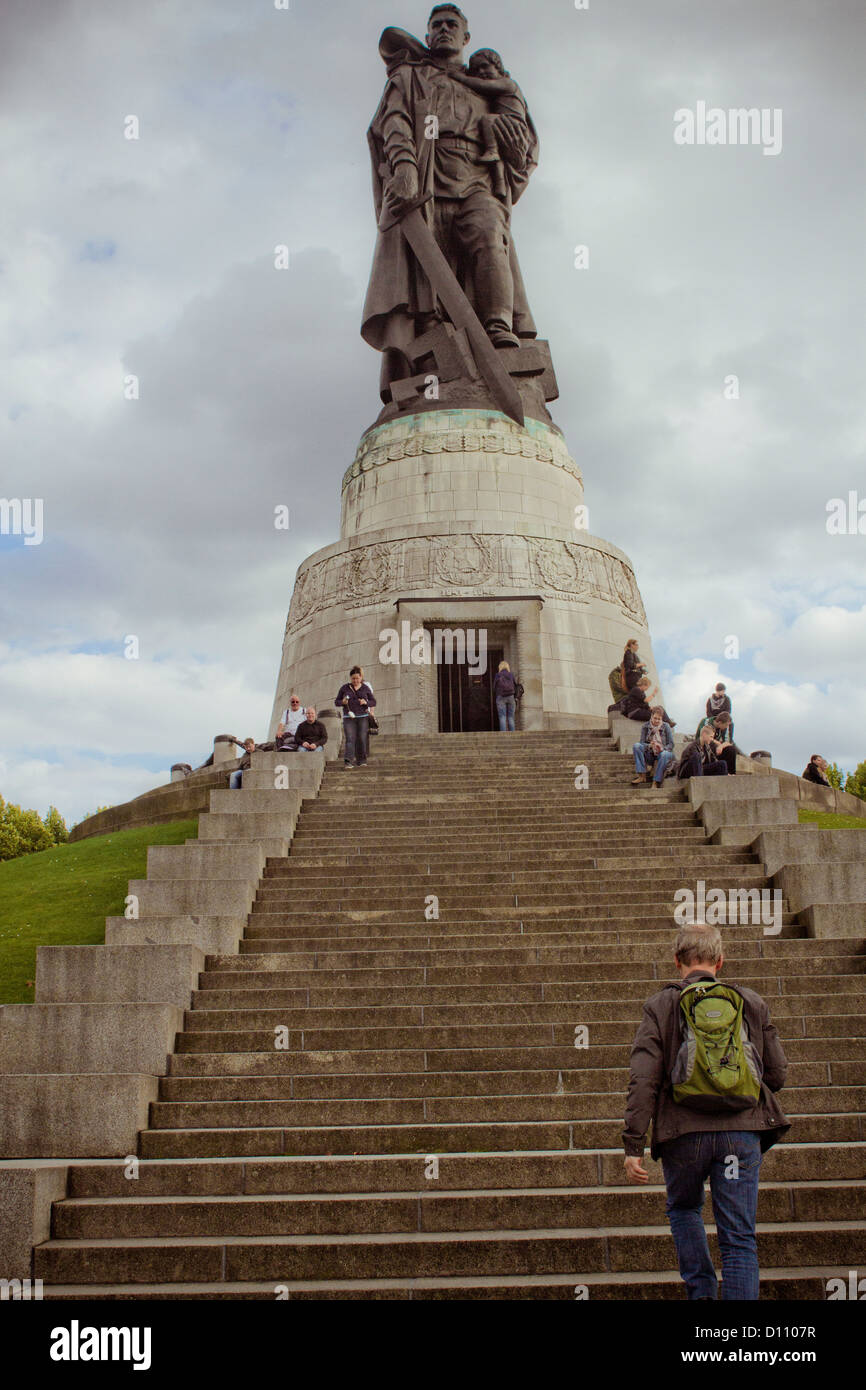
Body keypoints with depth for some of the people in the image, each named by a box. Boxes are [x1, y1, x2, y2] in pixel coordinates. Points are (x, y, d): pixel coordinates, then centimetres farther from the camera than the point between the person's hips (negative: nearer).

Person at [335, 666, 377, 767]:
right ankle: (348, 761, -20)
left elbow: (373, 701, 14)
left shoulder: (365, 688, 8)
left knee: (362, 739, -3)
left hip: (363, 717, 1)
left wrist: (366, 703, -7)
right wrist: (342, 702, -10)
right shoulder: (344, 688, 7)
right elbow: (336, 702, 12)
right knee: (350, 739, -12)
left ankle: (361, 761, 8)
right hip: (349, 718, -1)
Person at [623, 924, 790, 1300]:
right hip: (742, 1131, 1)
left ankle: (701, 1291, 17)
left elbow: (643, 1081, -6)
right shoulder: (752, 1004, 8)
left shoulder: (660, 1006, 2)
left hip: (684, 1132, -1)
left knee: (683, 1209, 26)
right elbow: (777, 1074, 11)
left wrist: (633, 1145, -4)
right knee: (739, 1237, 6)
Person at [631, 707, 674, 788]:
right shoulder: (646, 726, 0)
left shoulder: (666, 726, -3)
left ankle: (655, 782, -36)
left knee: (665, 754, -37)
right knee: (636, 746, -24)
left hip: (662, 752, -2)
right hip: (649, 754, 2)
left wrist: (662, 748, -29)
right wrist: (649, 745, -28)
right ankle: (642, 775, -29)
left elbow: (671, 744, -7)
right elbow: (641, 742, -5)